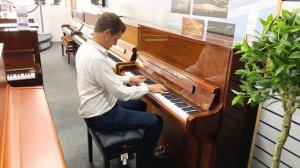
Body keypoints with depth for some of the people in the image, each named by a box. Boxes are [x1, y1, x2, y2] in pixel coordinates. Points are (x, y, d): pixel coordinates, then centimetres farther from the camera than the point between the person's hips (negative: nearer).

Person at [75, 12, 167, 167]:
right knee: (155, 121, -6)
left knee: (140, 105, 25)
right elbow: (122, 93, -26)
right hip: (101, 116, -10)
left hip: (97, 106, 10)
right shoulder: (96, 59, -31)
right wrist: (148, 88, -12)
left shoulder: (85, 48, 1)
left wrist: (128, 79, 14)